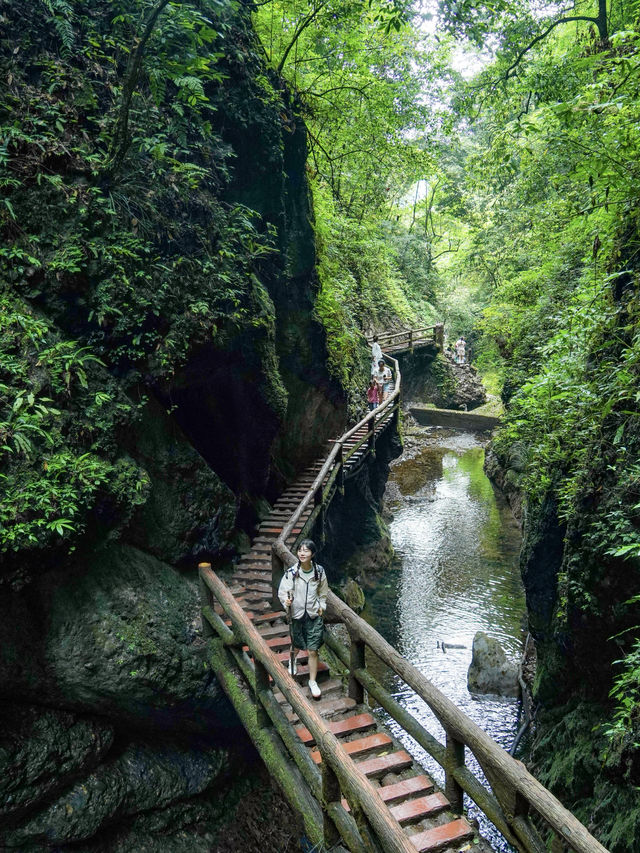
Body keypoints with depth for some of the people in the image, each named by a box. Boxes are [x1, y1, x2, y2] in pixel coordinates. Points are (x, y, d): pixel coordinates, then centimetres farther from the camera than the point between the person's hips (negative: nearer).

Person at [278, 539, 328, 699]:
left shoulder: (319, 572, -7)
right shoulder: (291, 572, -15)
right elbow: (282, 591, -12)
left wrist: (321, 606, 3)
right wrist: (286, 601, -31)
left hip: (314, 615, 1)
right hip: (296, 614, 0)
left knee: (313, 651, 2)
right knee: (297, 645, 19)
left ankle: (313, 682, 19)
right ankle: (293, 659, 54)